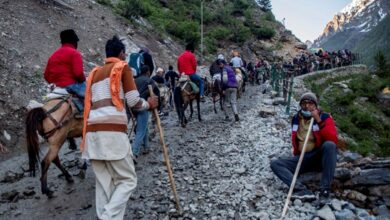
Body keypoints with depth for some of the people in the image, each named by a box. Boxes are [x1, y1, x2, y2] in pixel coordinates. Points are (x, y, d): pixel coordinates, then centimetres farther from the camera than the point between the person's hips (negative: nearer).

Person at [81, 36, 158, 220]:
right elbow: (134, 102, -1)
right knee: (127, 180, 3)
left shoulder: (95, 73, 24)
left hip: (92, 133, 7)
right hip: (112, 132, -7)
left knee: (104, 183, 11)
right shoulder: (122, 67, 5)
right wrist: (149, 104, 16)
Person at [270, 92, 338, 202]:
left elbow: (333, 140, -21)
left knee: (329, 145, -35)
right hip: (302, 159, 4)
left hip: (320, 158, -3)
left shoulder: (324, 117, -5)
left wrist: (319, 121, -25)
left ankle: (325, 189, -31)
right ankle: (303, 190, -37)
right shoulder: (296, 119, 8)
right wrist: (296, 154, 11)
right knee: (275, 164, -15)